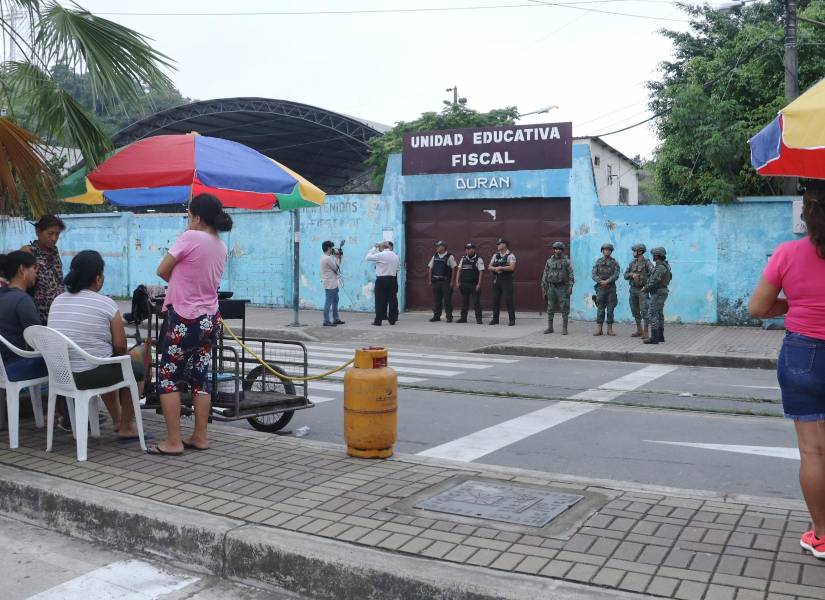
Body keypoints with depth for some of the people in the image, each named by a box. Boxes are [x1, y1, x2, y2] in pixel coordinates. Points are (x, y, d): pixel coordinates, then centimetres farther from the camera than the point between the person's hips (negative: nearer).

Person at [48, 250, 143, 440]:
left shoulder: (57, 301, 7)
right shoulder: (106, 304, -12)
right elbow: (120, 346, -12)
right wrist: (119, 354, 13)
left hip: (60, 375, 7)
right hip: (90, 376, -7)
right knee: (136, 368, 20)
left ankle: (116, 420, 43)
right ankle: (126, 427, 24)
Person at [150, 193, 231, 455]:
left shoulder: (190, 237, -14)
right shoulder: (221, 246, 9)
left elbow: (162, 271, -7)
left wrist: (177, 281, 9)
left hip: (184, 319, -7)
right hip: (209, 319, 7)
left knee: (169, 380, 2)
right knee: (199, 379, 14)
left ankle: (173, 441, 2)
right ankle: (200, 436, 18)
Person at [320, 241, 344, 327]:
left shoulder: (324, 257, 12)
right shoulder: (327, 258, -20)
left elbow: (335, 266, 15)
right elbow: (336, 268, -13)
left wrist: (338, 256, 8)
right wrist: (337, 257, -3)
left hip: (333, 283, 11)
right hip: (330, 284, -11)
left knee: (335, 301, 17)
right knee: (328, 302, -7)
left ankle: (336, 319, 24)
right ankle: (326, 321, -4)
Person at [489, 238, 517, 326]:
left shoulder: (510, 255, -4)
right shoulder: (495, 255, 14)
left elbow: (512, 267, -17)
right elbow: (490, 267, 9)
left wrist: (501, 268, -15)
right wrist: (495, 268, -11)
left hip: (506, 280, -6)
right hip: (496, 280, 6)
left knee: (508, 300, -7)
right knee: (495, 300, 8)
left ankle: (512, 319, -1)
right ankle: (495, 319, 16)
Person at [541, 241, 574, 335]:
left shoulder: (566, 261, -1)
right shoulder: (549, 261, 8)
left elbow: (571, 274, -4)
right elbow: (545, 275, 11)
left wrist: (570, 286, -14)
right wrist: (543, 287, 7)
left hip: (562, 288, -3)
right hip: (551, 287, 3)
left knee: (564, 309, -3)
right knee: (550, 309, 6)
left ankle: (564, 328, 2)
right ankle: (550, 327, 13)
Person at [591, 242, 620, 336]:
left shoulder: (614, 262, 5)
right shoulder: (598, 262, 7)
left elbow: (616, 274, -8)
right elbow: (594, 275, -1)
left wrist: (607, 281, -19)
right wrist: (601, 281, -17)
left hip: (611, 288, 0)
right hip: (601, 287, 0)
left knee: (610, 309, 1)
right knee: (600, 309, 0)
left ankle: (610, 329, 6)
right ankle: (599, 329, 3)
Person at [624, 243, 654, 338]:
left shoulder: (647, 263, -9)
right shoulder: (632, 263, 9)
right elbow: (625, 275, 6)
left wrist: (647, 286, -20)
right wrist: (632, 274, -15)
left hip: (642, 290, -6)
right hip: (633, 289, 6)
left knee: (644, 311, -10)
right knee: (635, 311, 10)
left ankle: (645, 332, -7)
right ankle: (639, 330, 20)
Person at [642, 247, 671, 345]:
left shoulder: (660, 268, -22)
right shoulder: (665, 265, 11)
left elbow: (654, 282, -26)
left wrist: (645, 289, -7)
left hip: (657, 294, -10)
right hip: (662, 293, 10)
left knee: (652, 315, -9)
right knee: (659, 315, 15)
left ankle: (654, 338, -12)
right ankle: (660, 336, 21)